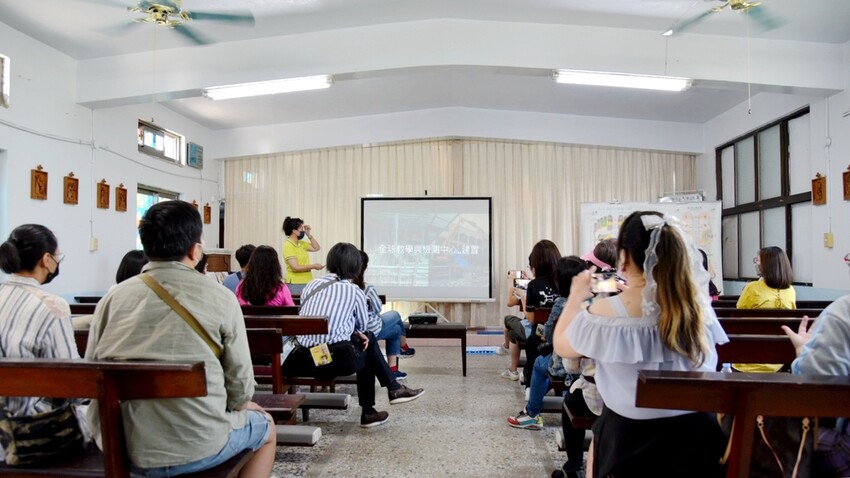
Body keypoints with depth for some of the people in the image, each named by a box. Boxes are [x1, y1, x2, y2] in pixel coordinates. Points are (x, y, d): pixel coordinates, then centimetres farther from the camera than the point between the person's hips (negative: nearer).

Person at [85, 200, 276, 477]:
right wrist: (239, 404, 16)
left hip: (119, 447, 5)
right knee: (265, 426, 26)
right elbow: (240, 383, -7)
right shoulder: (220, 299, -13)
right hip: (197, 447, -4)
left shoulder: (113, 298, -4)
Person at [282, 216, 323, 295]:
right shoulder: (288, 246, -13)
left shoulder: (301, 243, 11)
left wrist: (309, 234, 9)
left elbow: (316, 248, 19)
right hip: (295, 285, -8)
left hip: (307, 283, 8)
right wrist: (313, 266, -13)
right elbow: (295, 267, -19)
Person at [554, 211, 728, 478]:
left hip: (629, 442, -3)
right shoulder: (698, 305, -10)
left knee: (597, 435, 27)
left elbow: (561, 347, -2)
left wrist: (576, 296, 11)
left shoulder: (604, 312, -19)